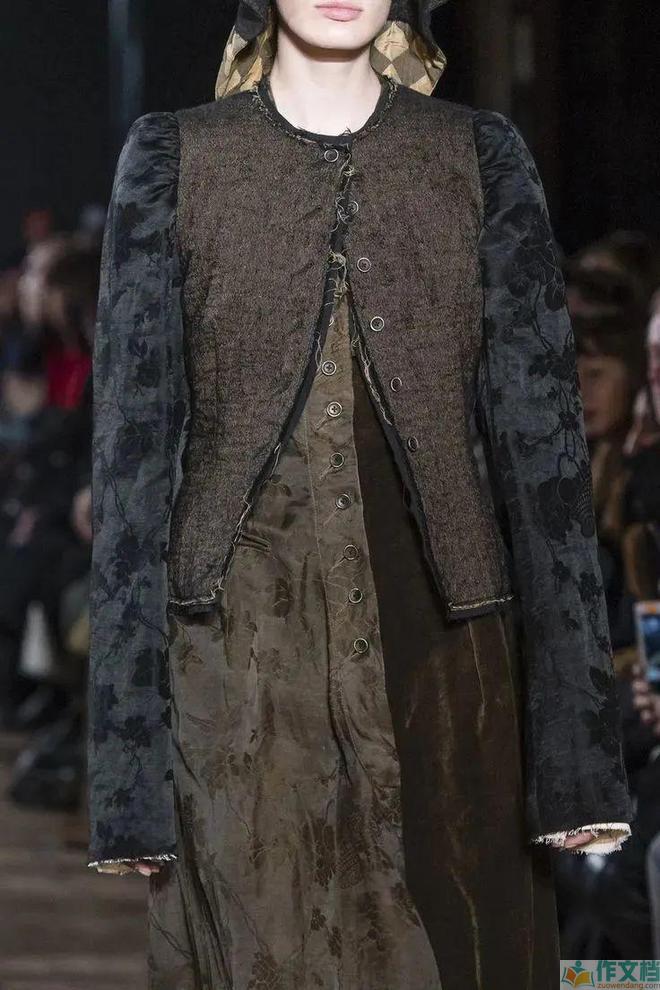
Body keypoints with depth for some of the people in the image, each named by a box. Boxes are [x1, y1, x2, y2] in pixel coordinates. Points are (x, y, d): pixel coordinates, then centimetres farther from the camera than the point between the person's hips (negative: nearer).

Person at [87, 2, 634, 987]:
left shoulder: (480, 157, 6)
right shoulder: (172, 158, 3)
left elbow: (540, 436, 1)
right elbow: (134, 449, -1)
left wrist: (578, 756, -7)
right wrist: (128, 765, -8)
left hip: (437, 647, 1)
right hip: (243, 656, -1)